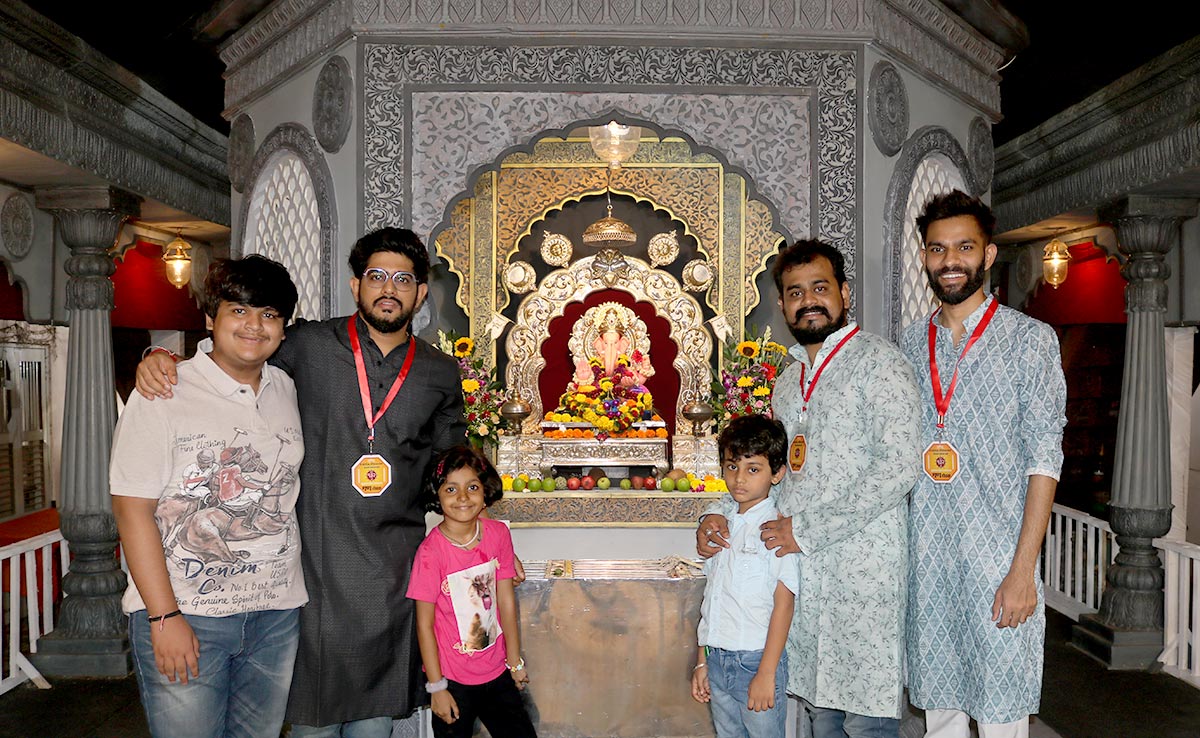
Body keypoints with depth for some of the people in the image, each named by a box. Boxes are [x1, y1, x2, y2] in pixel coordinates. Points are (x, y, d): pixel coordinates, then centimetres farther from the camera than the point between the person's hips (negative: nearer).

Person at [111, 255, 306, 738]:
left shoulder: (289, 392, 9)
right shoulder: (163, 394, -7)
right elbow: (133, 508, -11)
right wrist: (164, 616, -15)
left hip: (277, 613, 5)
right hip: (183, 612, -4)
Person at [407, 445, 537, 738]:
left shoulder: (498, 534, -6)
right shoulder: (431, 551, -18)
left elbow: (506, 600, 0)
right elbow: (424, 624, -12)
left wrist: (515, 661, 6)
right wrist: (436, 687, -9)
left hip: (496, 671, 4)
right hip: (453, 679, -4)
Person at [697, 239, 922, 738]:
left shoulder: (877, 360, -6)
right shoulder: (788, 380, 17)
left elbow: (899, 466, -16)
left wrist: (806, 529, -16)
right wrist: (720, 512, 6)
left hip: (861, 569, -7)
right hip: (801, 569, 7)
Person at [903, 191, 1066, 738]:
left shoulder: (1030, 338, -4)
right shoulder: (909, 344, 9)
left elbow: (1044, 460, -8)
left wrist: (1023, 569, -14)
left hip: (998, 563, -4)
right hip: (924, 561, 4)